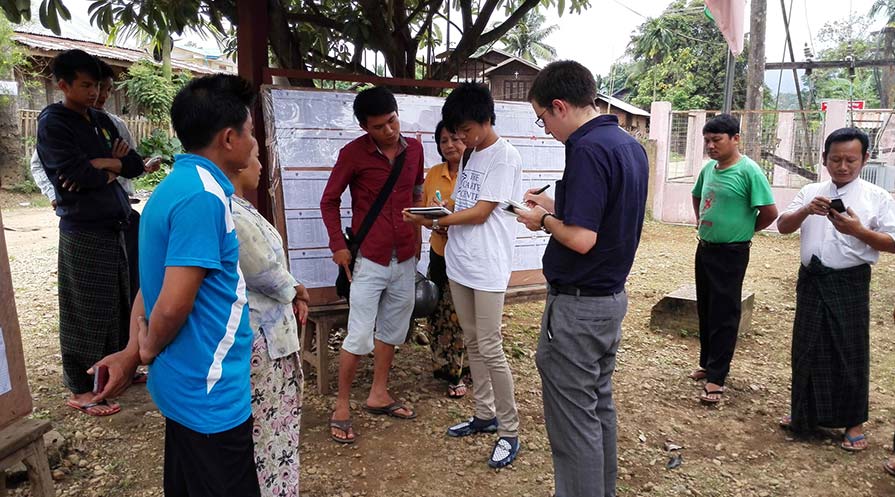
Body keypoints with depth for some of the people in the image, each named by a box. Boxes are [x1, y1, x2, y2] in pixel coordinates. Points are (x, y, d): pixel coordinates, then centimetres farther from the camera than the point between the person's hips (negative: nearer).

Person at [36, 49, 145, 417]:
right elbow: (78, 174, -20)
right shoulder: (52, 123, -8)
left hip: (114, 225, 7)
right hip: (83, 231, -7)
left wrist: (102, 166, -9)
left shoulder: (102, 121, 14)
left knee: (117, 304, 15)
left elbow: (135, 165, 8)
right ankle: (80, 390, 11)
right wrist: (114, 165, -3)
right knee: (85, 311, -1)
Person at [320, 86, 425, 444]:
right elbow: (329, 201, -2)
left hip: (405, 259, 5)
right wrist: (338, 245, -9)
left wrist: (416, 233, 9)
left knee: (391, 330, 15)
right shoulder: (353, 153, -9)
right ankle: (342, 407, 14)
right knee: (360, 337, -3)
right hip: (368, 259, -5)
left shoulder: (414, 149, 4)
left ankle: (379, 395, 31)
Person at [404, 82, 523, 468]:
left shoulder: (504, 156, -11)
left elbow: (480, 212, -15)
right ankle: (485, 415, 28)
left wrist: (433, 220, -12)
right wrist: (436, 217, -1)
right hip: (459, 263, 8)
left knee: (490, 349, -5)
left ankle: (509, 431, 8)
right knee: (472, 342, 14)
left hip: (487, 268, -8)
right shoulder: (472, 155, 15)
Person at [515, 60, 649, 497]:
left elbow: (581, 239, -27)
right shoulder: (630, 146, 8)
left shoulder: (587, 150, -22)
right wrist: (557, 207, 12)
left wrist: (543, 221, -9)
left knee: (574, 422, 3)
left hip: (577, 305, -10)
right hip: (612, 297, 10)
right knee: (599, 407, 22)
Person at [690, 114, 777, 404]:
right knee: (705, 310, 16)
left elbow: (770, 212, -17)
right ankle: (707, 363, 31)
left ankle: (716, 377, 5)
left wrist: (745, 230, -3)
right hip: (705, 249, 7)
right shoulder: (708, 168, 5)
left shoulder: (748, 171, -16)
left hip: (731, 253, -7)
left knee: (724, 315, -1)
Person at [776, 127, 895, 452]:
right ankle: (805, 412, 29)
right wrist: (806, 211, -18)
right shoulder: (810, 193, 8)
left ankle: (853, 422, 21)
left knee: (849, 352, 4)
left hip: (850, 283, -3)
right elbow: (783, 226, 0)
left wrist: (859, 231, -21)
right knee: (806, 349, 12)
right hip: (812, 280, 3)